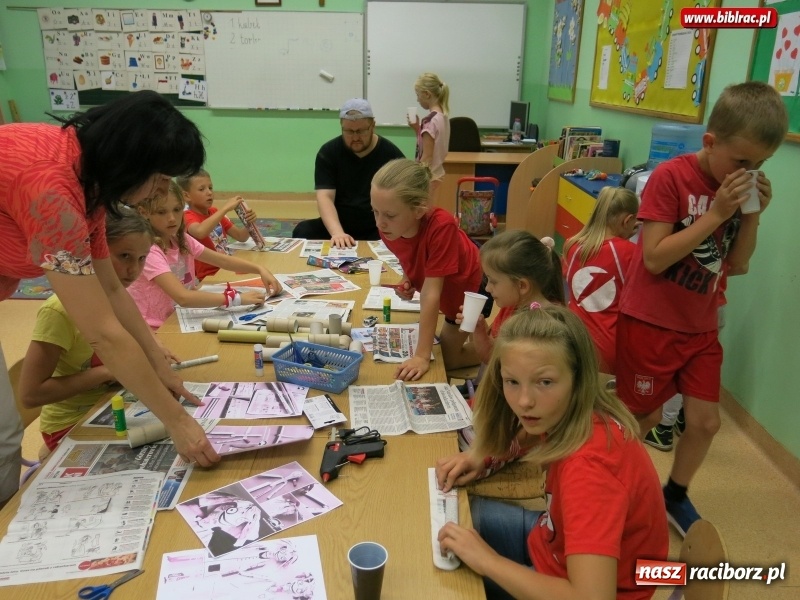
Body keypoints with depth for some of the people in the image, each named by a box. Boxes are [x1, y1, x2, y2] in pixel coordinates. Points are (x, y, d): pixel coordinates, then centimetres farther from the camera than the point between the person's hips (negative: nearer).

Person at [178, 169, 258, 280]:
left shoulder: (214, 213, 12)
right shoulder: (188, 217, -9)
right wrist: (225, 208, -29)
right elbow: (200, 232, -34)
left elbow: (241, 237, 11)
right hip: (208, 278, -7)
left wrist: (248, 223, -10)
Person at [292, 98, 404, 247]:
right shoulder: (328, 152, -3)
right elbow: (325, 197, -14)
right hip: (339, 225, 2)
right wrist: (337, 232, -33)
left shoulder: (391, 154, -3)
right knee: (302, 232, -25)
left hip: (378, 229, -1)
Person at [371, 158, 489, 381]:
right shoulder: (390, 227, -25)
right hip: (448, 291, 6)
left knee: (445, 358, 2)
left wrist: (422, 356, -41)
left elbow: (431, 293, -43)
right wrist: (407, 280, -21)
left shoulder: (441, 225, -44)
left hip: (471, 287, -6)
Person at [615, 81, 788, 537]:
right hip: (650, 323, -6)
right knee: (644, 418, 9)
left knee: (706, 422, 9)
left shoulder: (741, 188, 2)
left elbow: (738, 266, 4)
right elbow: (654, 258, -23)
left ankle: (676, 497, 34)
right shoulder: (671, 177, -17)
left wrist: (753, 213, -10)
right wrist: (715, 214, -25)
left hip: (701, 327, 6)